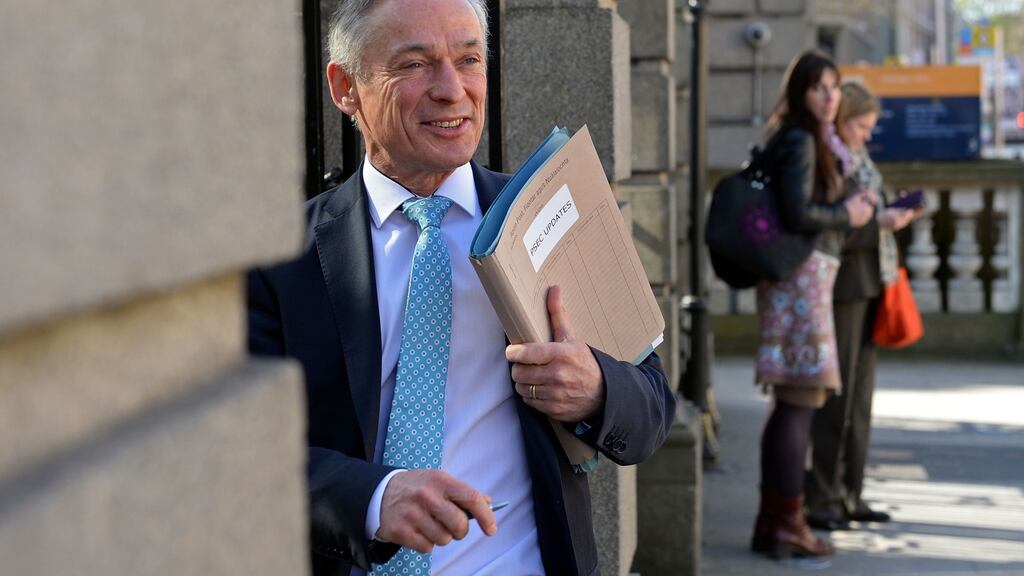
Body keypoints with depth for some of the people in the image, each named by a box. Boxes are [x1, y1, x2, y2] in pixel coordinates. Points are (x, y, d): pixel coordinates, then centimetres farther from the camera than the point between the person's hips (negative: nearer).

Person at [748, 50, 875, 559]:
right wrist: (848, 216, -6)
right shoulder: (800, 142, -11)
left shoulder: (811, 141, 20)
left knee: (789, 403, 12)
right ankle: (787, 524, -5)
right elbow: (798, 215, -20)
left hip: (803, 275, 11)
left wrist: (851, 208, 12)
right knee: (800, 402, -9)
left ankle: (771, 522, 16)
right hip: (803, 274, -11)